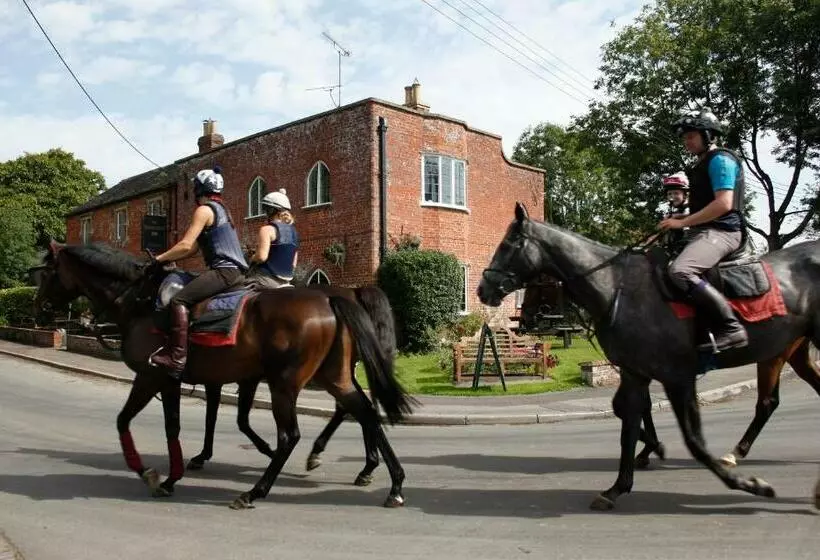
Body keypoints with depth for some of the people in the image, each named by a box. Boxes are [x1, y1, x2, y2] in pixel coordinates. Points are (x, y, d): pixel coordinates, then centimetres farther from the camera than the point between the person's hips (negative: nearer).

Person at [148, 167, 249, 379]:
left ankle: (177, 357, -31)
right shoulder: (221, 210, 23)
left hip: (223, 270, -11)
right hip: (235, 272, 11)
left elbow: (185, 245, -14)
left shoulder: (204, 210, -6)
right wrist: (170, 258, 15)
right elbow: (194, 247, 22)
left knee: (179, 300, -20)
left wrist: (161, 259, -2)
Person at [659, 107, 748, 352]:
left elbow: (723, 204, -18)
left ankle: (731, 329, -32)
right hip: (705, 232, 11)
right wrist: (680, 220, 15)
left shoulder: (720, 159, -6)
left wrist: (682, 222, -18)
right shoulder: (703, 164, 24)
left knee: (680, 271, -34)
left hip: (720, 232, -11)